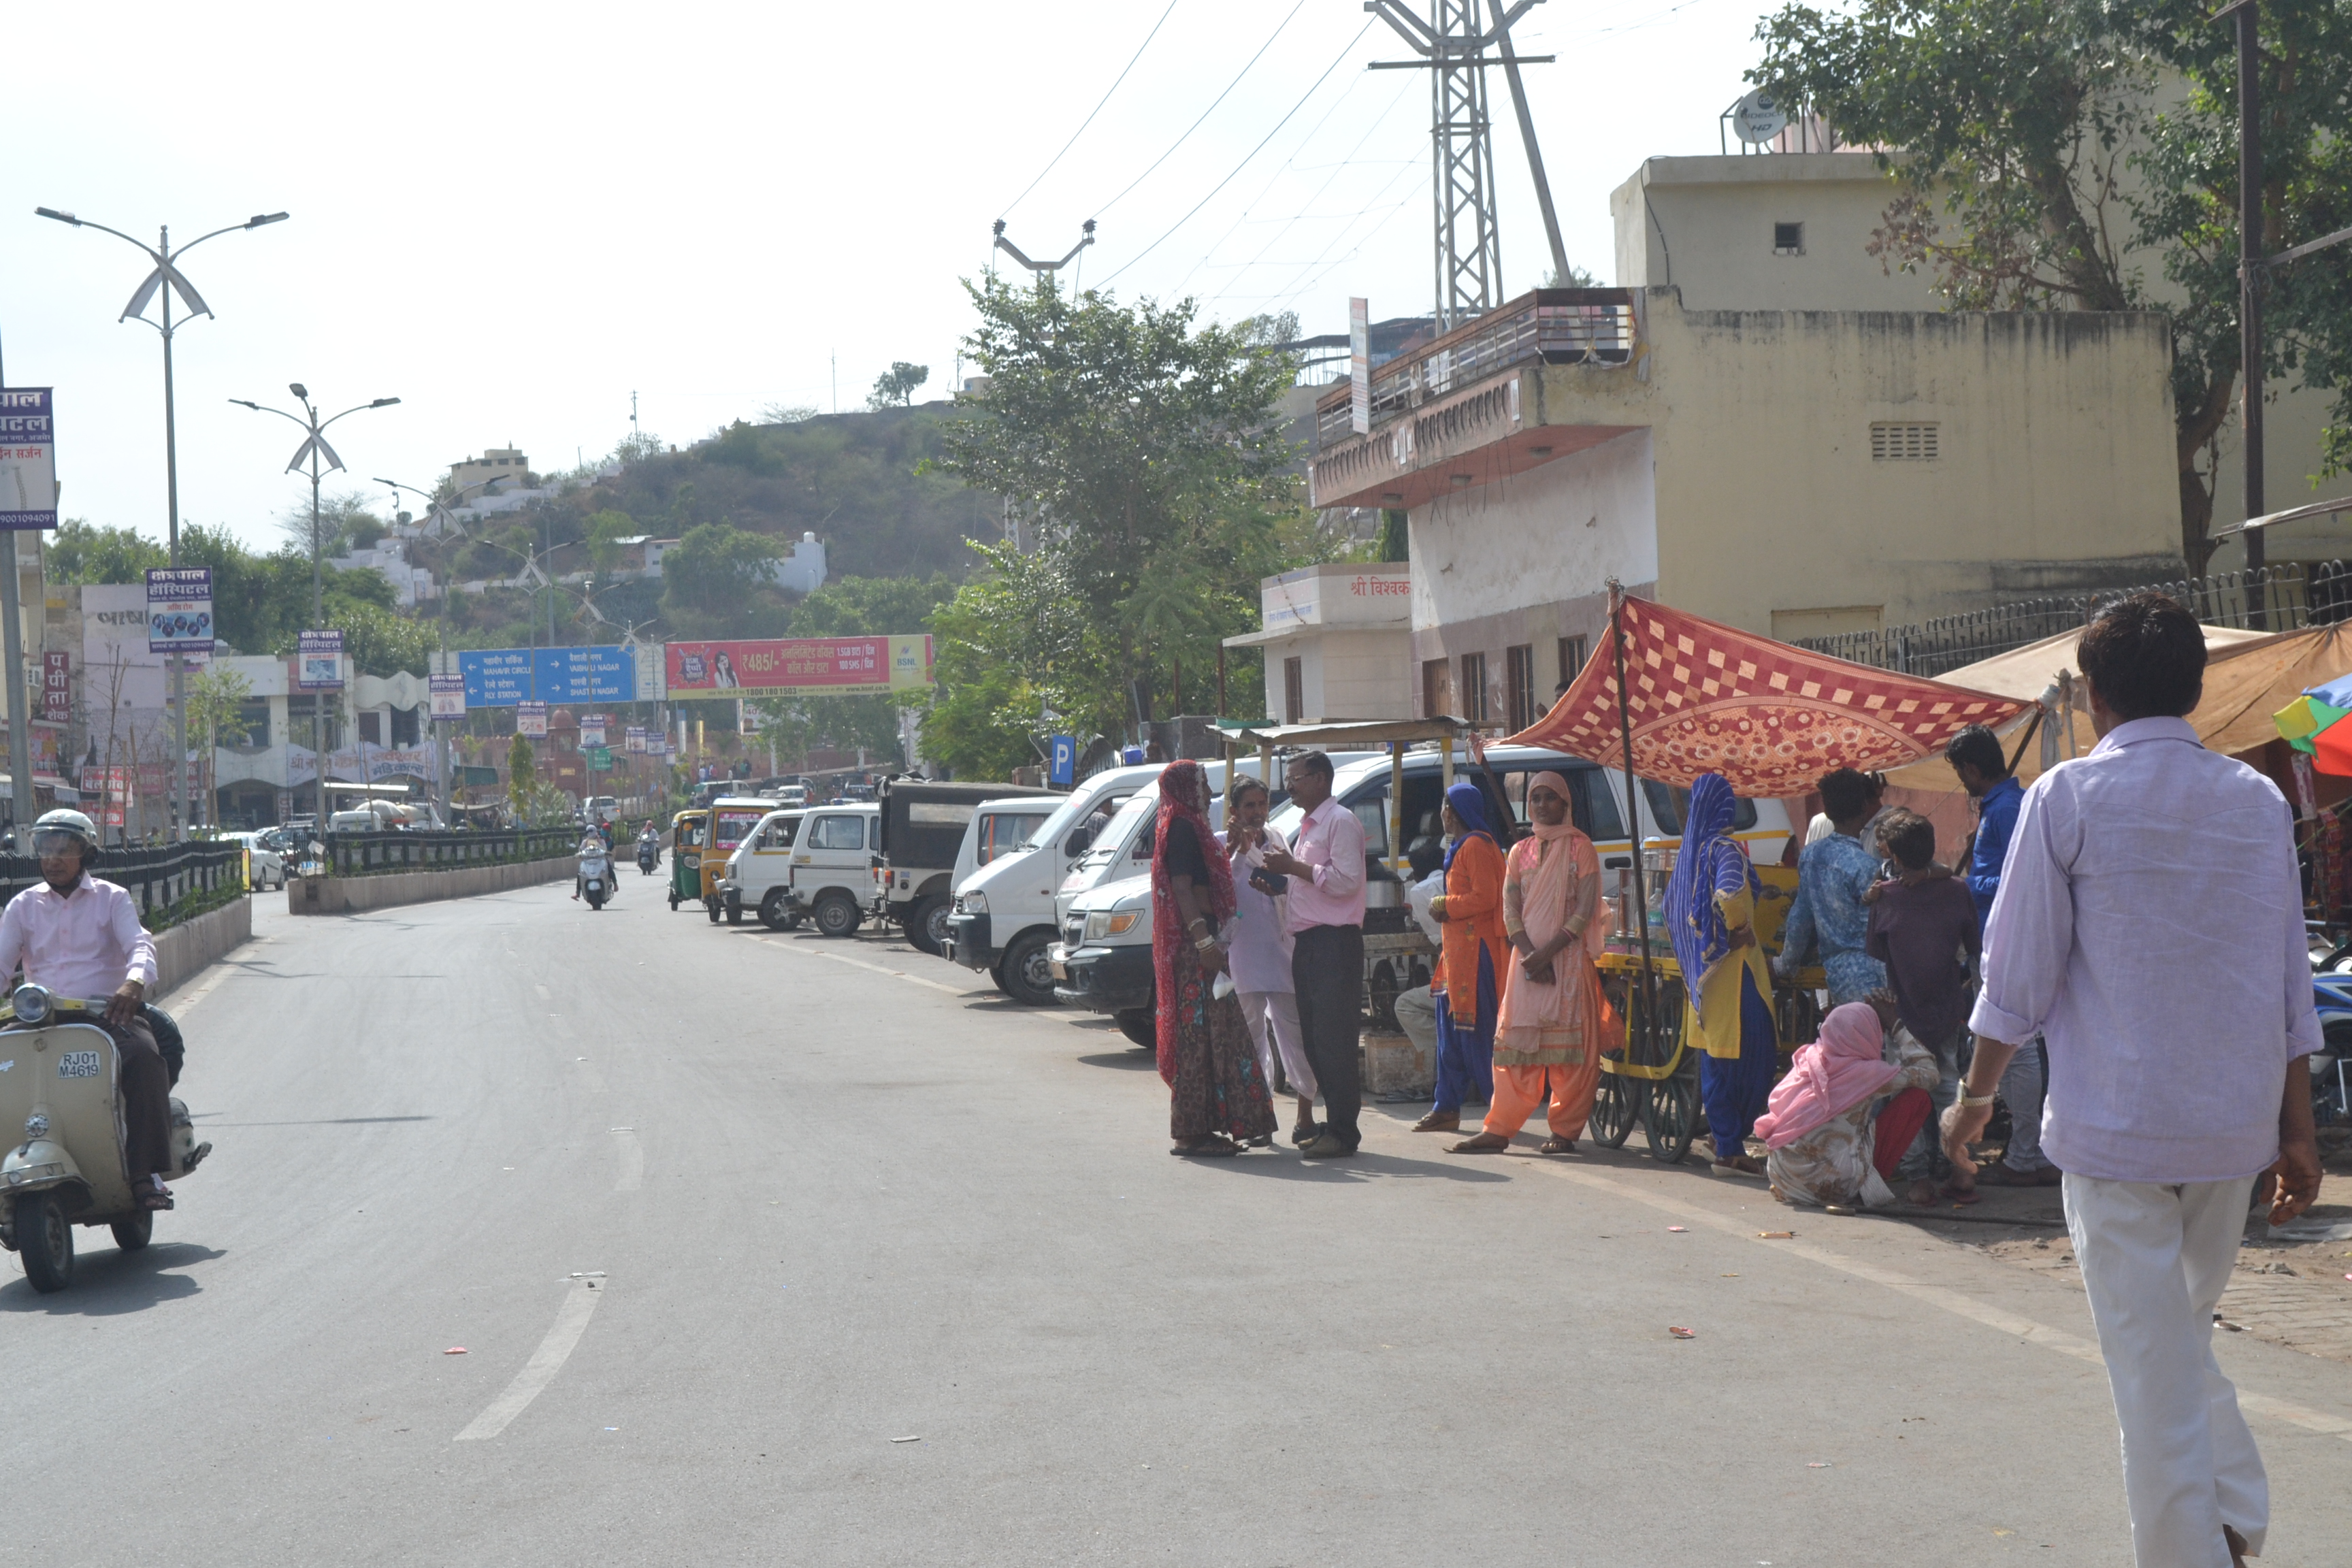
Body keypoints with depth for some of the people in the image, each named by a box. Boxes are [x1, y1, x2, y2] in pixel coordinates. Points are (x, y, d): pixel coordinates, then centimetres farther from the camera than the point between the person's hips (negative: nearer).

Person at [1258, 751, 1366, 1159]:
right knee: (1315, 1040, 9)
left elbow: (1346, 880, -18)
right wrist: (1279, 878, 12)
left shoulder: (1341, 822, -8)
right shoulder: (1308, 826, 22)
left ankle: (1342, 1132, -9)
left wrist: (1294, 867, -14)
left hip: (1335, 942, -10)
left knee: (1334, 1040, -10)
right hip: (1307, 942, 10)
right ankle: (1335, 1123, 14)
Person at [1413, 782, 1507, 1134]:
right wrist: (1444, 908, 8)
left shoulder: (1476, 845, -13)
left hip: (1476, 949, -11)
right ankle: (1446, 1108, 16)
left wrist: (1445, 906, -10)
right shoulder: (1460, 846, 20)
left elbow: (1485, 898, -21)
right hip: (1457, 948, 11)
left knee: (1476, 1032, -10)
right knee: (1450, 1030, 12)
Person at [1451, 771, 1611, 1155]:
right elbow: (1510, 910, 6)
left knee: (1569, 1043, -5)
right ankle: (1498, 1129, 2)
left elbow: (1585, 910, -7)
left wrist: (1548, 952, -15)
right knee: (1515, 1042, 1)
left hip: (1569, 955, -4)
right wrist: (1529, 954, -10)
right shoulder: (1520, 852, 13)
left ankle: (1565, 1130, 1)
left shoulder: (1579, 847, 1)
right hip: (1527, 957, 4)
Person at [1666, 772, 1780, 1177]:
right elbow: (1728, 896, -33)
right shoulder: (1725, 849, -14)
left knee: (1716, 1059, 14)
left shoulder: (1690, 850, 11)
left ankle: (1725, 1143, 20)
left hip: (1704, 968, 9)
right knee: (1751, 1056, -4)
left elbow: (1671, 908, 20)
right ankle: (1732, 1148, -5)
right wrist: (1737, 930, -15)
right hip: (1733, 965, -9)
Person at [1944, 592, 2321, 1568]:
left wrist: (1977, 1095, 7)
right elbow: (2292, 984, 8)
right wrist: (2297, 1133, 14)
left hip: (2116, 1121, -4)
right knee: (2187, 1336, 20)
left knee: (2153, 1363, 1)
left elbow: (2019, 971, -5)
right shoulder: (2259, 801, 6)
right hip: (2235, 1125, 4)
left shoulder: (2068, 799, -7)